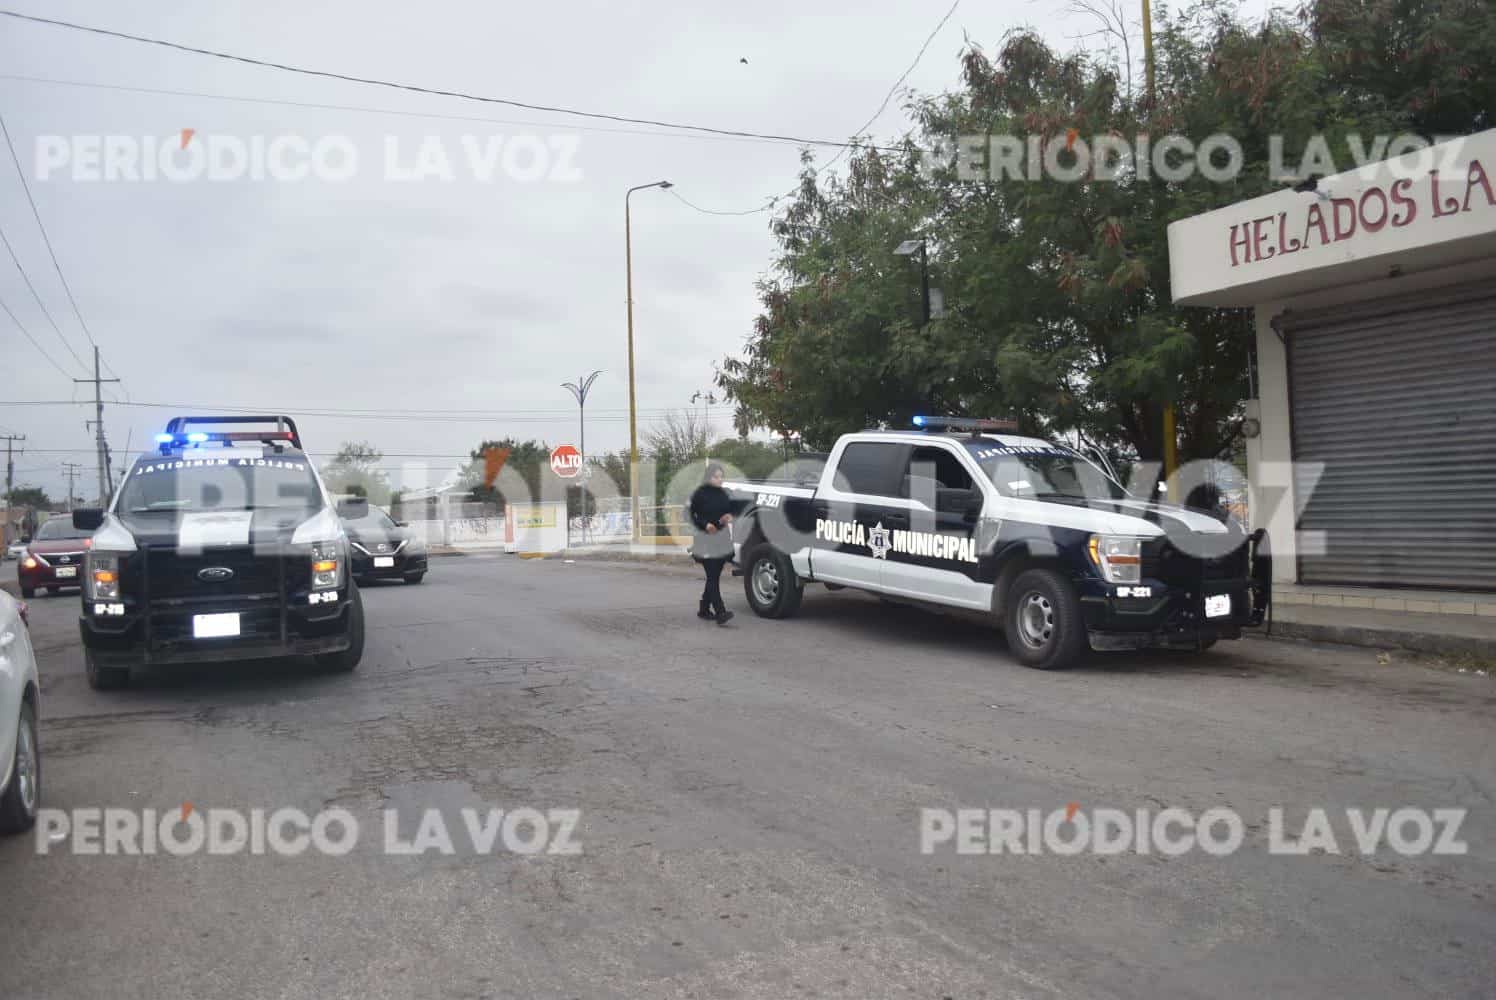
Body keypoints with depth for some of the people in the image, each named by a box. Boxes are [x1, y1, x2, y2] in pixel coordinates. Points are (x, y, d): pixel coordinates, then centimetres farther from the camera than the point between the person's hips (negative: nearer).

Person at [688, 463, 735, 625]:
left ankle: (704, 609, 23)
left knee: (714, 576, 10)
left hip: (722, 538, 6)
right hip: (706, 538, -6)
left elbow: (729, 510, 19)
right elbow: (693, 515, -5)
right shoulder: (700, 494, -6)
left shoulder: (723, 493, 11)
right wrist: (705, 525, -21)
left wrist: (729, 517, -4)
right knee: (712, 577, -12)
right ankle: (720, 613, -21)